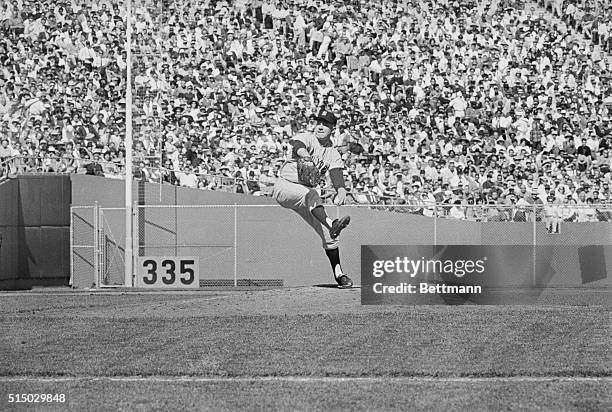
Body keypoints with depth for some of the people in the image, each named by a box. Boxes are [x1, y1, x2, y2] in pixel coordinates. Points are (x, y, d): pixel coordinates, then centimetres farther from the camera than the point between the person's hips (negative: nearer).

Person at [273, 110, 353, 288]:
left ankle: (339, 274, 5)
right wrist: (305, 155, -55)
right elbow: (298, 145, -30)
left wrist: (341, 191, -32)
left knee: (328, 233, -2)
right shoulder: (306, 138, -5)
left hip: (306, 193, 5)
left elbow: (336, 173, -10)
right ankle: (331, 224, -59)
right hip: (285, 185, -5)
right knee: (310, 194, -38)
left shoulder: (333, 154, 9)